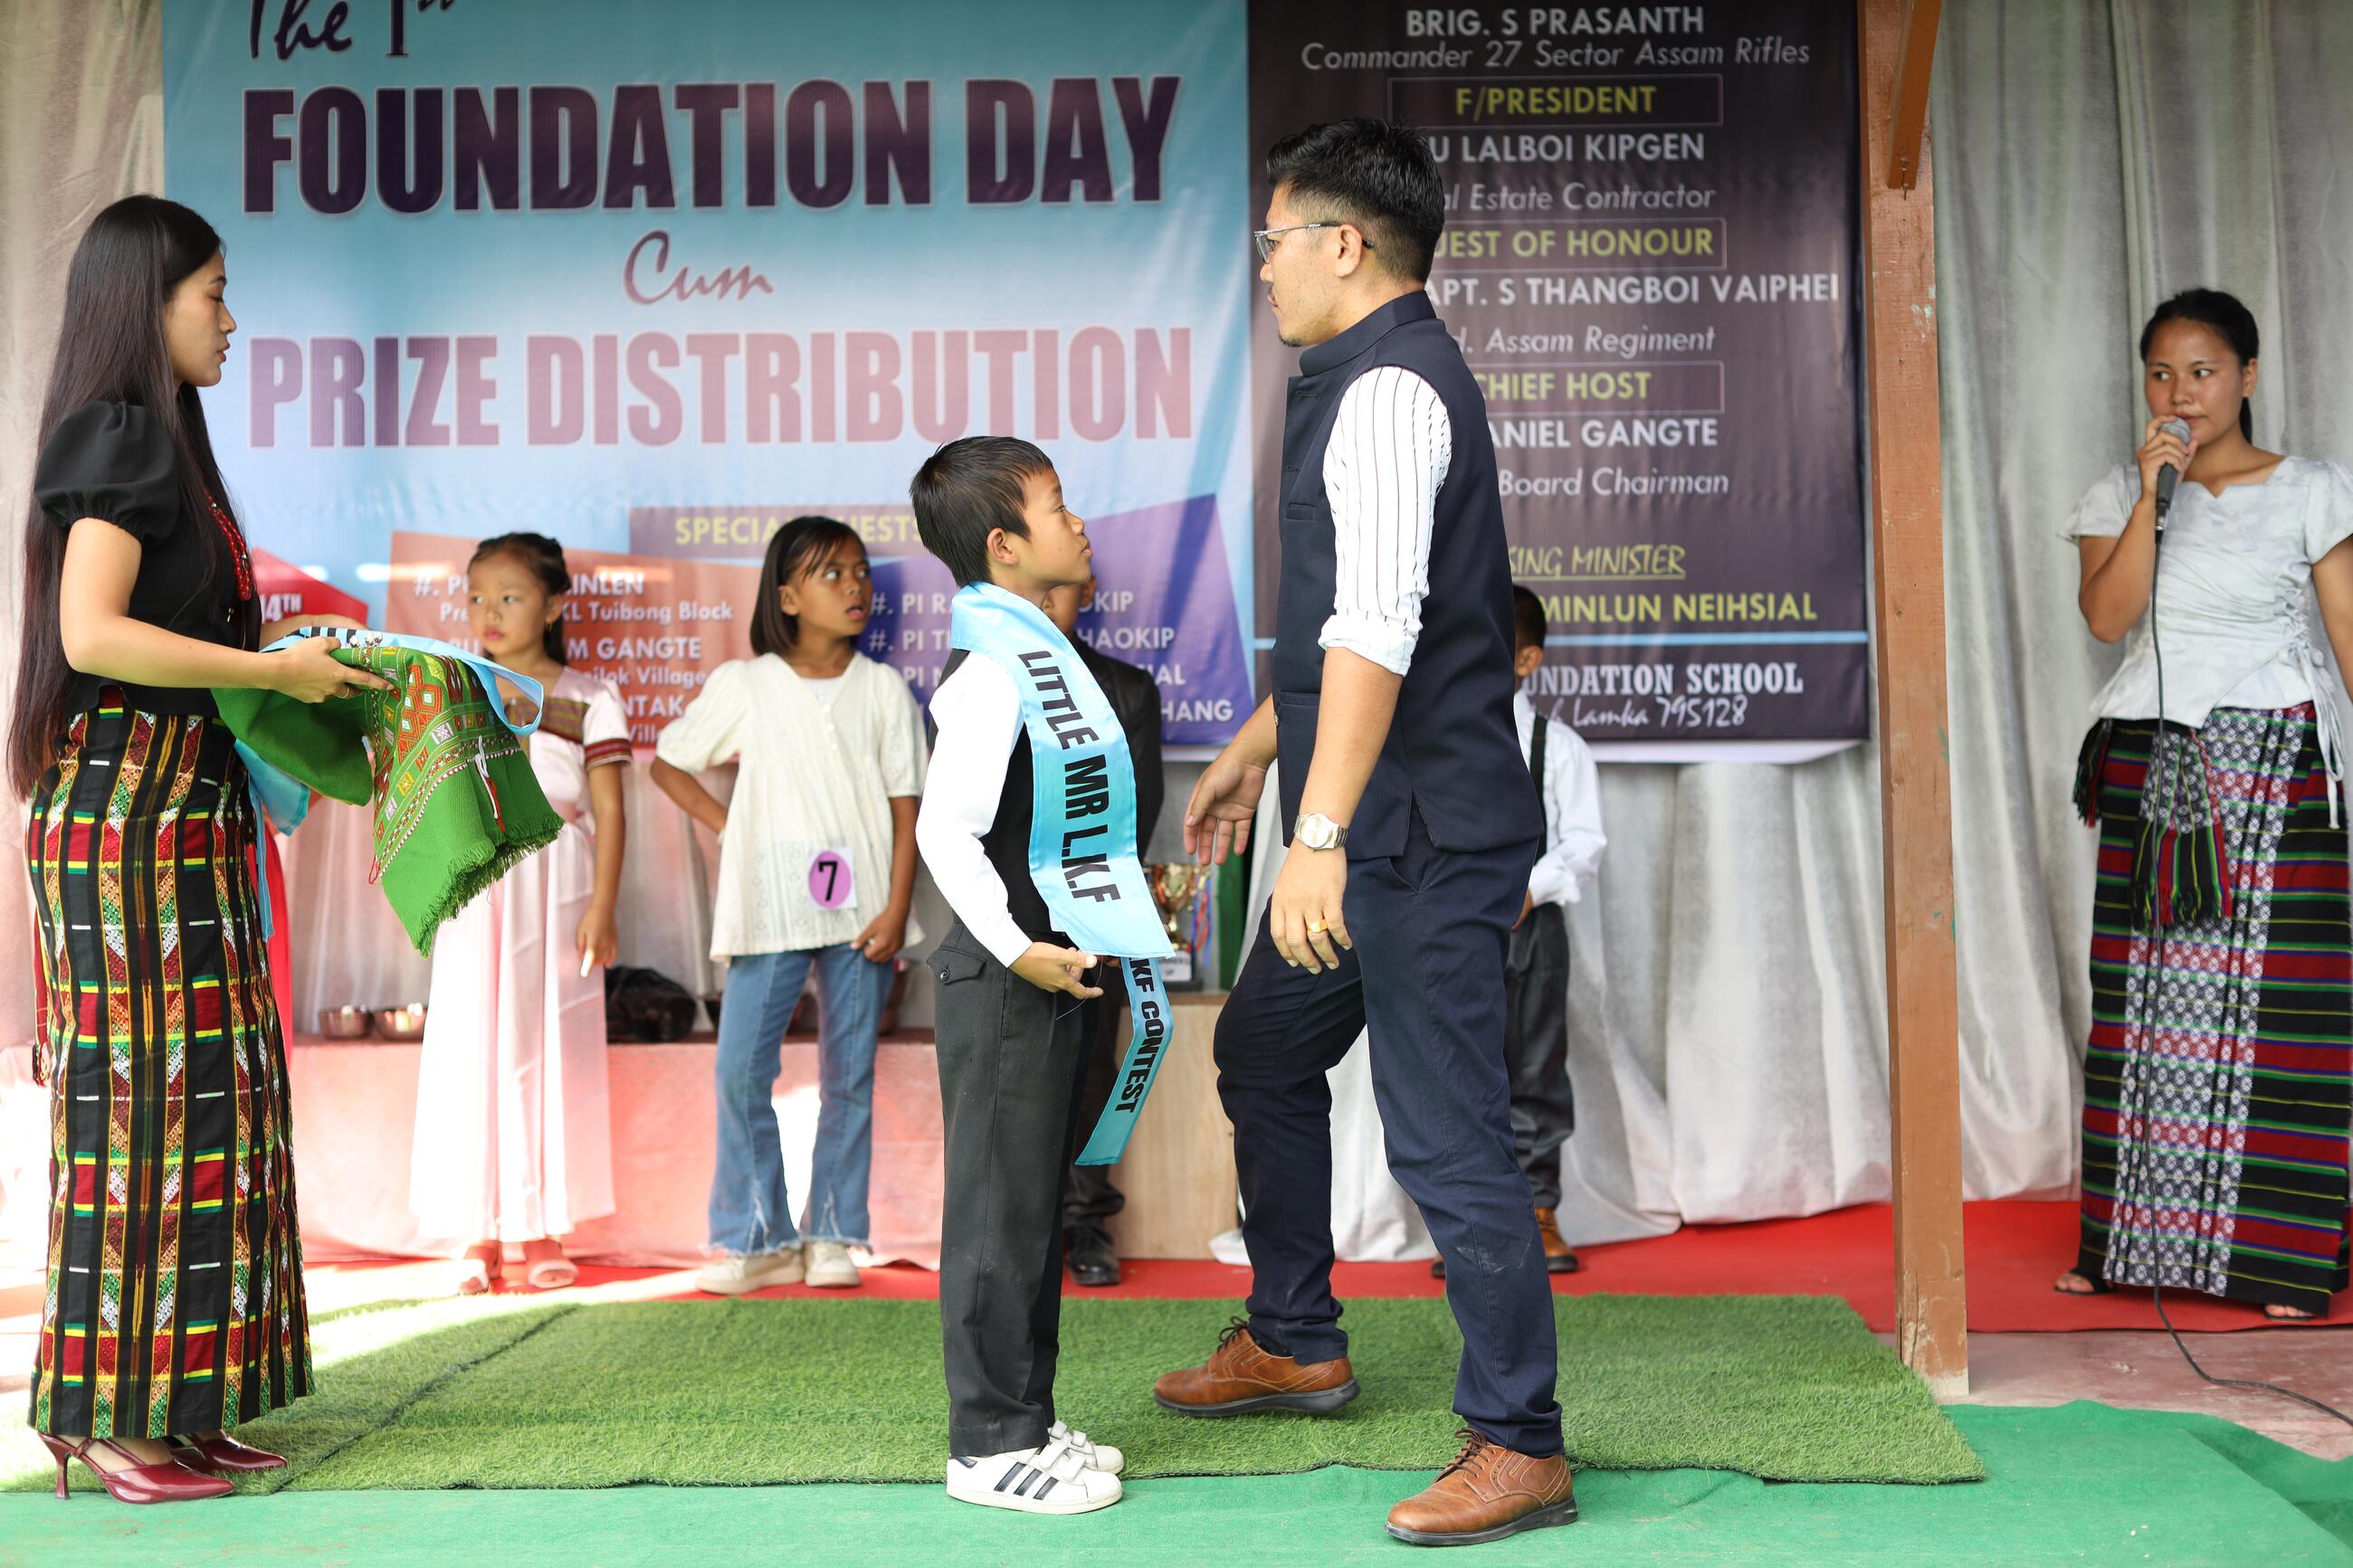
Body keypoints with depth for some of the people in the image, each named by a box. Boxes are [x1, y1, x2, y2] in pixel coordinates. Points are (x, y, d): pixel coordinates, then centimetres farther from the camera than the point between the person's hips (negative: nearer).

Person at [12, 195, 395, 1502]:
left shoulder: (158, 438, 18)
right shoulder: (119, 435, -10)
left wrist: (278, 648, 13)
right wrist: (275, 668, -15)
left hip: (183, 807, 9)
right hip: (129, 803, -9)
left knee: (202, 1091, 9)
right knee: (140, 1095, -6)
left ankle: (168, 1403, 14)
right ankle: (109, 1415, 2)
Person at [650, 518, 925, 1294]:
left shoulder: (883, 688, 4)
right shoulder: (743, 684, 3)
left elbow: (905, 806, 2)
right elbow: (667, 762, 13)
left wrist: (896, 909, -6)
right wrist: (726, 826, 2)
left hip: (859, 908, 1)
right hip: (769, 910, 0)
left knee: (849, 1075, 5)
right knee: (741, 1069, -5)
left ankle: (834, 1233, 17)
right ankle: (755, 1238, 8)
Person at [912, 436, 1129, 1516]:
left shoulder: (1044, 662, 14)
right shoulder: (991, 676, -17)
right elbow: (944, 828, -23)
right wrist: (1014, 947, -27)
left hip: (1051, 972, 10)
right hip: (1004, 983, -10)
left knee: (1037, 1208, 16)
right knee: (1001, 1212, -1)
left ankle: (1026, 1420, 28)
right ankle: (990, 1445, 9)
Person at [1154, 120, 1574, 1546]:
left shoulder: (1387, 390, -17)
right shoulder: (1378, 377, 17)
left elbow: (1379, 628, -28)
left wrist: (1322, 835, -32)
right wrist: (1255, 750, 31)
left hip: (1424, 838, -11)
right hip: (1380, 833, 11)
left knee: (1447, 1135, -5)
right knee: (1265, 1054, 22)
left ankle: (1521, 1446, 7)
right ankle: (1294, 1343, 37)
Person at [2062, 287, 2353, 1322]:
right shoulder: (2117, 495, 10)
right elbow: (2107, 616, -6)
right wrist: (2153, 495, -12)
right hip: (2154, 765, 2)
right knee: (2153, 996, 1)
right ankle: (2140, 1242, 8)